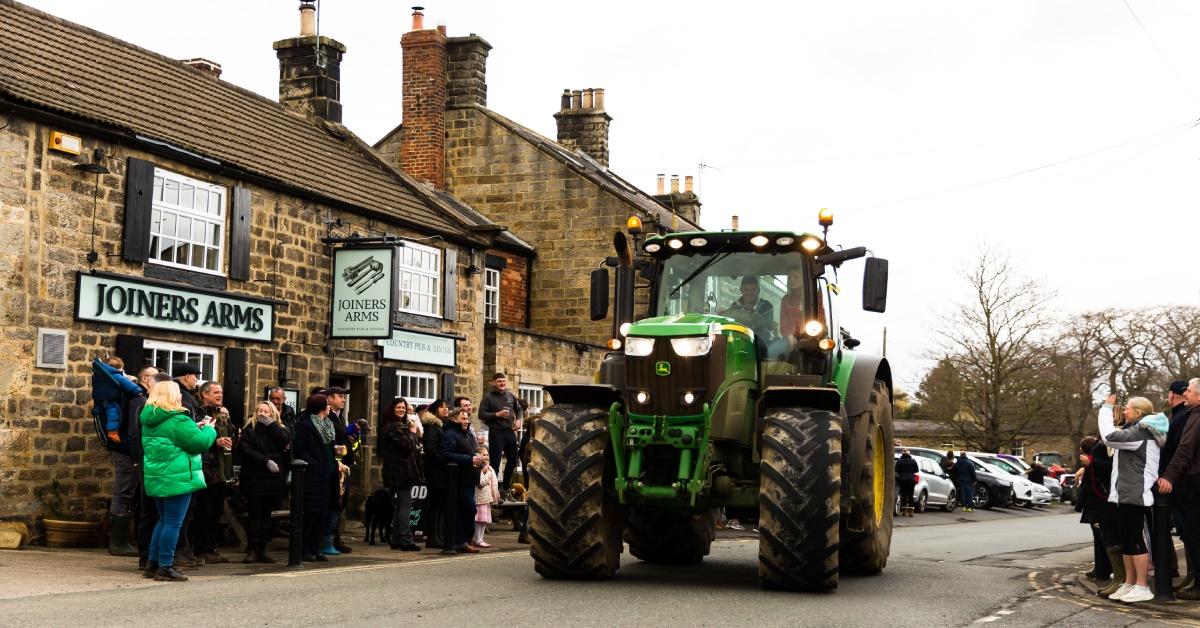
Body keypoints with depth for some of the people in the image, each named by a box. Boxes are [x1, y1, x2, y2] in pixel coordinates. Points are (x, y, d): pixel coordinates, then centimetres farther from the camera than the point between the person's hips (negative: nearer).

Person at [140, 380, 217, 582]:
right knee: (173, 522, -3)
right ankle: (165, 567, -1)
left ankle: (153, 563, 20)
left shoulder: (149, 420, 11)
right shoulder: (178, 420, -17)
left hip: (156, 477, 9)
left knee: (164, 520, 19)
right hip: (177, 478, -9)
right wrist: (209, 429, 3)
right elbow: (201, 443, -17)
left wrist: (196, 428, 13)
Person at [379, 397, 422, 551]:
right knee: (405, 505, -10)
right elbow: (407, 445, -21)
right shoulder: (393, 427, -13)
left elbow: (413, 446, 21)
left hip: (397, 473, 11)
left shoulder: (400, 426, 20)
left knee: (398, 505, 12)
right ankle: (406, 540, -10)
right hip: (402, 471, -11)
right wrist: (413, 432, -6)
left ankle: (396, 540, 15)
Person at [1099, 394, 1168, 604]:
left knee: (1135, 539, -8)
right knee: (1127, 539, 11)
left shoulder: (1140, 432, -14)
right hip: (1127, 493, 10)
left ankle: (1142, 587, -5)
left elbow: (1110, 437, -23)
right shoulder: (1138, 431, 19)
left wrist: (1106, 409, -14)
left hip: (1135, 494, -10)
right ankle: (1129, 583, 16)